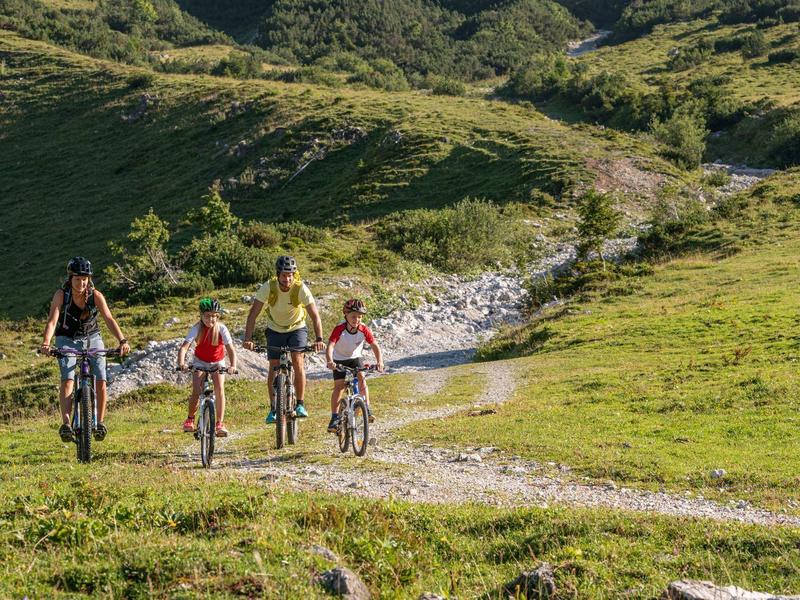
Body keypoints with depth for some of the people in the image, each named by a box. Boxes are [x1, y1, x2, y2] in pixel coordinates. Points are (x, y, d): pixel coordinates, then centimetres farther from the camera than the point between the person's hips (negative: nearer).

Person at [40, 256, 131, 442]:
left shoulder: (96, 296, -14)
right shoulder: (61, 295, -17)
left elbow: (109, 319, -22)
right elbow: (52, 321, -26)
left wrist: (122, 341, -37)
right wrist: (46, 343, -43)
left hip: (92, 339, 1)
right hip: (68, 341, -1)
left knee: (101, 382, -15)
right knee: (68, 380, -23)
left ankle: (100, 422, 1)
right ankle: (66, 423, -29)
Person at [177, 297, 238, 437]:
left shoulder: (221, 329, -19)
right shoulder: (197, 328, -20)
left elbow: (231, 349, -24)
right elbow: (184, 347, -28)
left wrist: (233, 366, -42)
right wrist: (181, 363, -47)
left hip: (217, 363, 0)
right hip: (200, 362, 0)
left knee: (219, 388, -22)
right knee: (196, 390, -17)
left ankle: (220, 423, -16)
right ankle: (190, 419, 8)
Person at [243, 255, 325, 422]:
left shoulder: (301, 289, -27)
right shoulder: (268, 287, -25)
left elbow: (315, 316, -29)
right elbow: (253, 314, -26)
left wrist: (319, 339, -44)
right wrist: (248, 339, -38)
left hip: (297, 328, -1)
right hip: (275, 330, 1)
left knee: (297, 360, -21)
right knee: (274, 366, -6)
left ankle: (300, 404, -10)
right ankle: (273, 409, 3)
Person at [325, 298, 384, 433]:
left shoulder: (364, 329, -21)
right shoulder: (339, 329, -29)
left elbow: (375, 346, -20)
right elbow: (330, 346, -39)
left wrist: (379, 362, -36)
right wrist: (330, 361, -57)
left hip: (355, 358, 2)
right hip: (339, 360, -2)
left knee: (361, 378, -20)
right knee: (339, 386, -10)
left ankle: (367, 409, -12)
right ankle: (334, 418, -5)